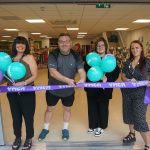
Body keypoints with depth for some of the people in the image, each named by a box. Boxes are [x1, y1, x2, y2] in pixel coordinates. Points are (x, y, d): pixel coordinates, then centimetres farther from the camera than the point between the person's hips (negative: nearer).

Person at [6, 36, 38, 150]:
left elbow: (34, 75, -11)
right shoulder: (10, 58, 8)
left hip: (27, 92, -4)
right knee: (16, 116, 16)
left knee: (28, 116, 7)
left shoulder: (29, 57, -6)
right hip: (12, 92, 5)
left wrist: (23, 83, -23)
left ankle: (29, 139, 28)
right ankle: (17, 138, 37)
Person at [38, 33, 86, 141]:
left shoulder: (76, 56, -11)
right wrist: (67, 80, -43)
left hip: (69, 90, 2)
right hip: (53, 89, -1)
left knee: (67, 109, 19)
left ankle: (65, 129, 43)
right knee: (50, 109, 16)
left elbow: (81, 70, -19)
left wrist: (82, 79, -43)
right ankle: (46, 129, 40)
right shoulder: (53, 55, -18)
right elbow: (52, 72, -30)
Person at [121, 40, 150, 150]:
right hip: (127, 93, 5)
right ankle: (132, 135, 42)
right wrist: (128, 80, -13)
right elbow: (123, 76, 8)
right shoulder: (128, 62, 4)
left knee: (140, 120, -5)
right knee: (129, 116, 18)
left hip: (140, 94, -4)